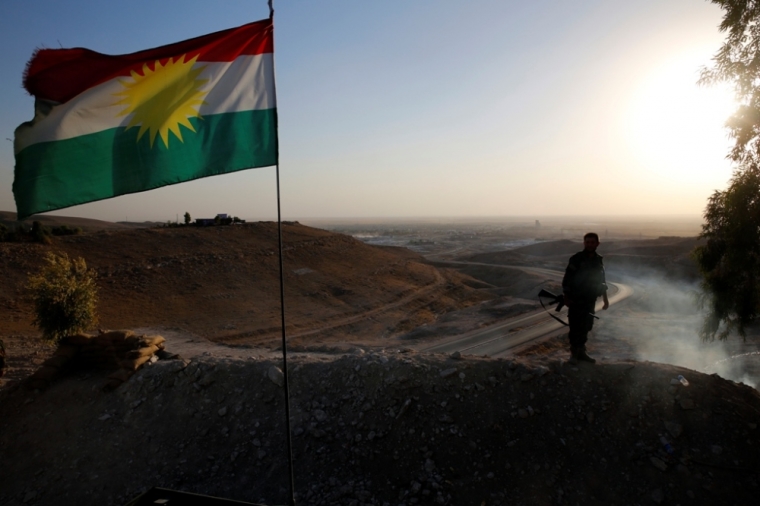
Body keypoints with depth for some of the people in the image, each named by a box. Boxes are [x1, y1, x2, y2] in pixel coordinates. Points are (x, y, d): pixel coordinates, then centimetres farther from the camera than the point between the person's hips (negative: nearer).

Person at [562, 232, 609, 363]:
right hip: (576, 301, -6)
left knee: (586, 326, 9)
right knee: (576, 326, -5)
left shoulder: (598, 260, 9)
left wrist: (605, 299, 16)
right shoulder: (576, 259, -10)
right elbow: (567, 280, -11)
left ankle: (580, 352, 20)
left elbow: (601, 281, 17)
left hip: (590, 301, 6)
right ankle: (576, 351, 6)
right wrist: (566, 298, -16)